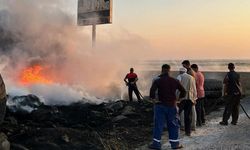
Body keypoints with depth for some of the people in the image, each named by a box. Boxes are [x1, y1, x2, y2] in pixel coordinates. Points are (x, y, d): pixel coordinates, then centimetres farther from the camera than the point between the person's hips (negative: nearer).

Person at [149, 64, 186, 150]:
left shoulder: (158, 81, -7)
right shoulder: (174, 81, 2)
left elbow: (152, 90, -23)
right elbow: (183, 91, 4)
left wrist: (153, 99, -11)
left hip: (160, 105, -2)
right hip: (172, 106, 2)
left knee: (158, 125, 4)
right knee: (173, 125, 11)